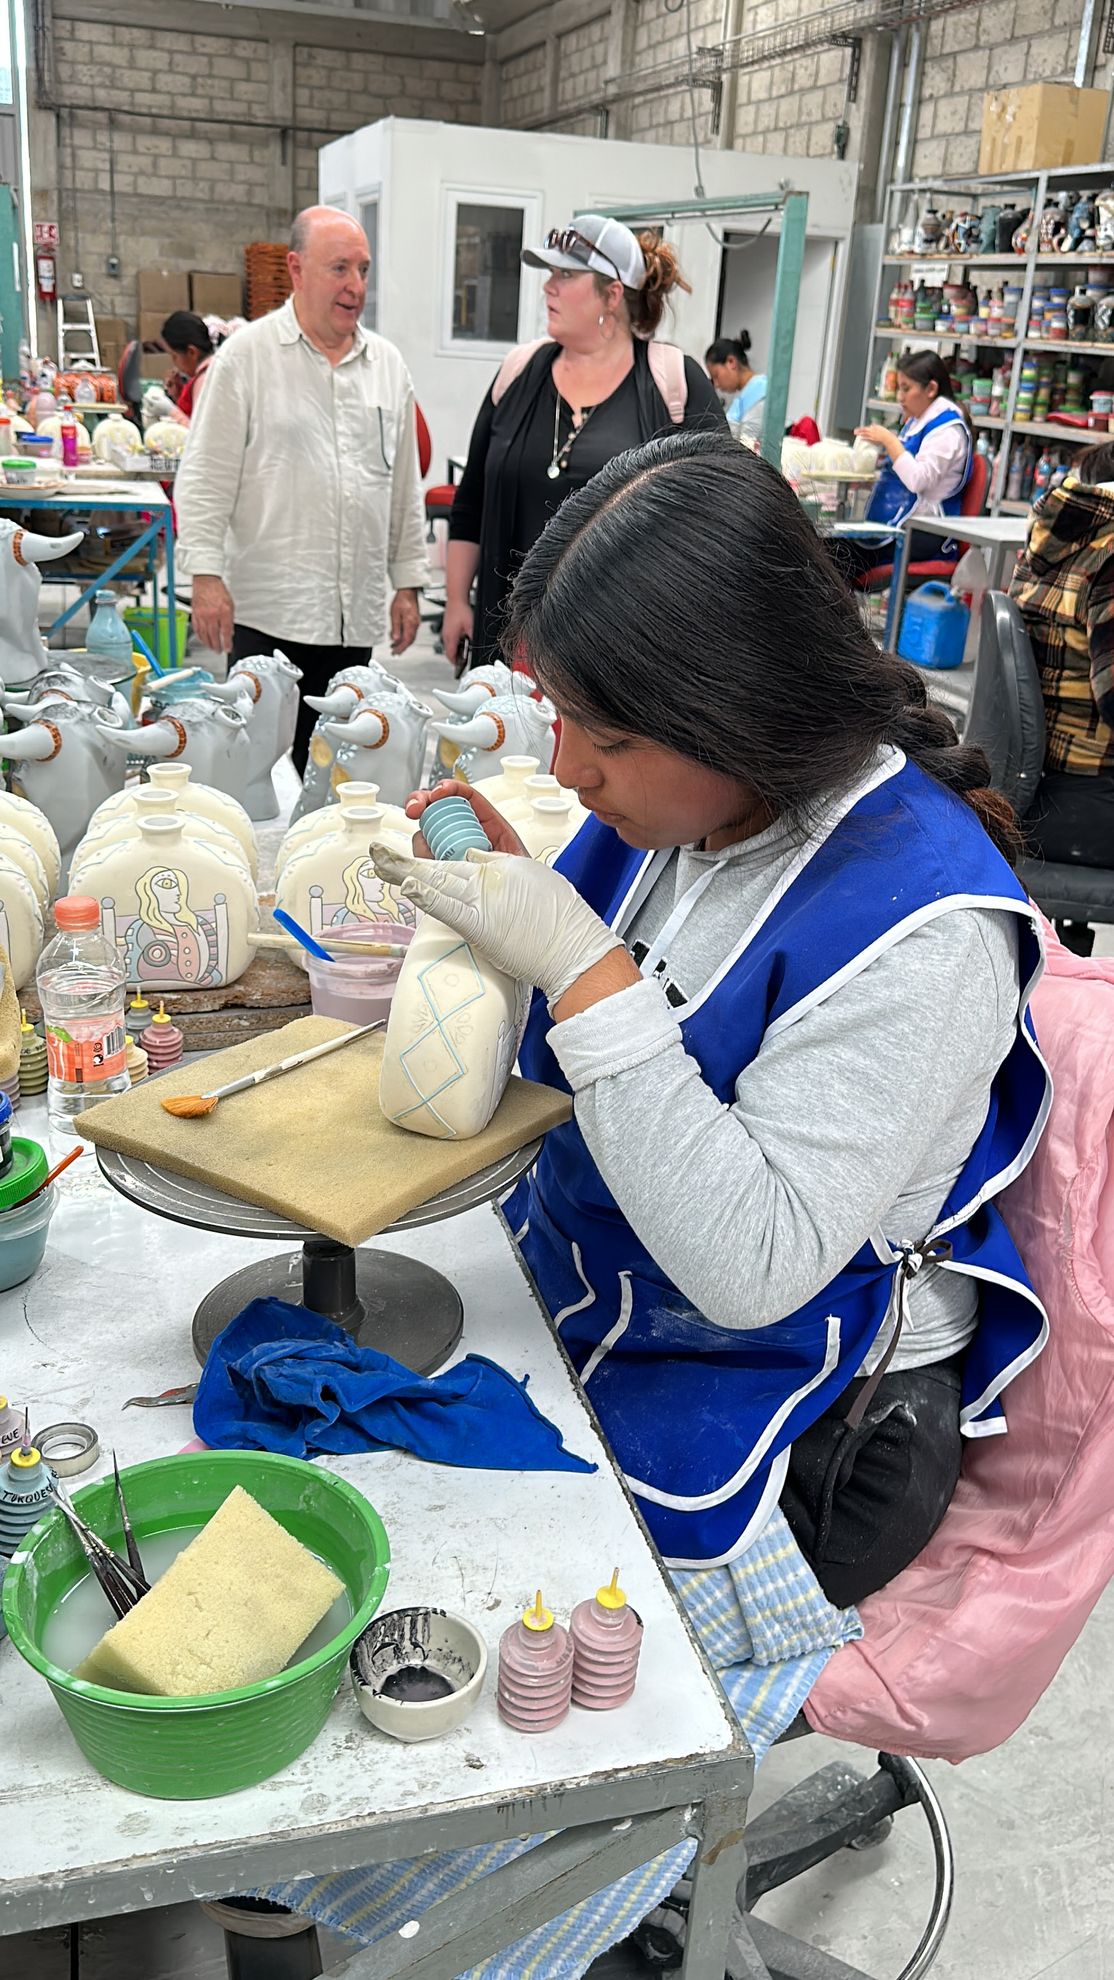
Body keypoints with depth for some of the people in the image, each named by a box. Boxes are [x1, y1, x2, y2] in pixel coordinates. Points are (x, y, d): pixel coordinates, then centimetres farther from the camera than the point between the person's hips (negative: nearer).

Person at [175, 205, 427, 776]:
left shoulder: (387, 364, 14)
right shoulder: (249, 355, -1)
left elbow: (405, 486, 18)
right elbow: (205, 478, -4)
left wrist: (407, 581, 14)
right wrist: (207, 576, -11)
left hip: (355, 612, 5)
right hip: (267, 608, -4)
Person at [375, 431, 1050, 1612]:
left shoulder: (918, 926, -29)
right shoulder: (669, 798, -6)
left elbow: (750, 1270, -32)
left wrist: (582, 969, -33)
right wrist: (510, 888, -11)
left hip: (793, 1426, -7)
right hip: (576, 1297, 7)